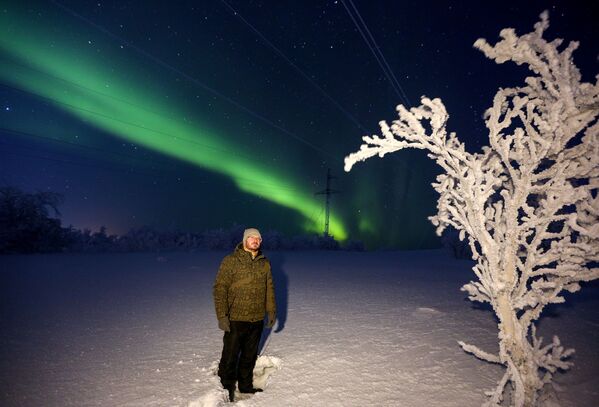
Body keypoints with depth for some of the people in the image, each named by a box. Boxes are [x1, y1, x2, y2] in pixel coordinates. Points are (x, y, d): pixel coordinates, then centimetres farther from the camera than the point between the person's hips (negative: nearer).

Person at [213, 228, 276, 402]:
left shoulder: (265, 263, 6)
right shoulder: (231, 260, -9)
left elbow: (269, 289, 14)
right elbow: (219, 288, -11)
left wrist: (271, 311, 12)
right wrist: (222, 315, -16)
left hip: (257, 320, 5)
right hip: (235, 320, -4)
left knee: (250, 356, 18)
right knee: (230, 356, 6)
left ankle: (246, 385, 36)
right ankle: (226, 388, 26)